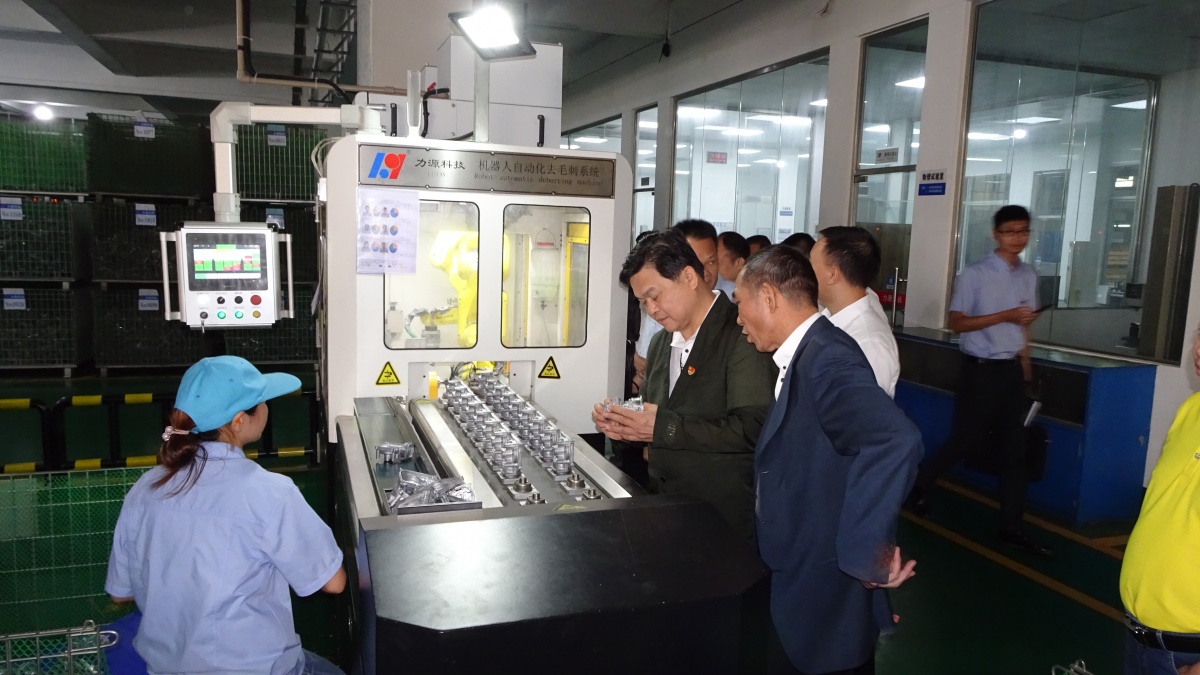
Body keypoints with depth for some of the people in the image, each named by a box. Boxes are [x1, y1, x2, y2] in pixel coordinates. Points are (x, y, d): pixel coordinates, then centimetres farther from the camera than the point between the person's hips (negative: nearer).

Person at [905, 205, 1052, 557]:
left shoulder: (1029, 276, 8)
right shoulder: (975, 275, -11)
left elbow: (1024, 326, 14)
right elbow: (957, 323, -14)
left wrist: (1026, 369, 15)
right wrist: (1005, 316, -21)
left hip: (1013, 370, 6)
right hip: (981, 369, -6)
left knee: (1015, 448, 8)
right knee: (965, 439, 2)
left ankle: (1011, 526, 17)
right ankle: (918, 486, 27)